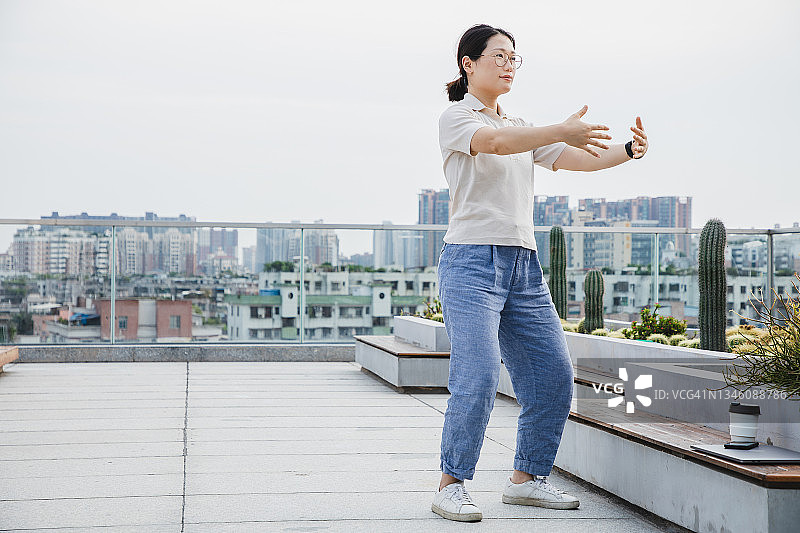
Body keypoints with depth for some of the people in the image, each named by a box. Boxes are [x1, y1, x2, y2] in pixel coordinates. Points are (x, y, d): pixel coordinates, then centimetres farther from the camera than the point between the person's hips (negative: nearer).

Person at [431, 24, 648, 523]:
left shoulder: (521, 126, 22)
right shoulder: (455, 117, 1)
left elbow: (575, 158, 10)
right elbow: (494, 141, -21)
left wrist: (627, 151, -8)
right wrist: (561, 130, -35)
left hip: (524, 265, 7)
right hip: (472, 259, -7)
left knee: (554, 375, 3)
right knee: (478, 377, -16)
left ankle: (527, 478, 17)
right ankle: (451, 484, -1)